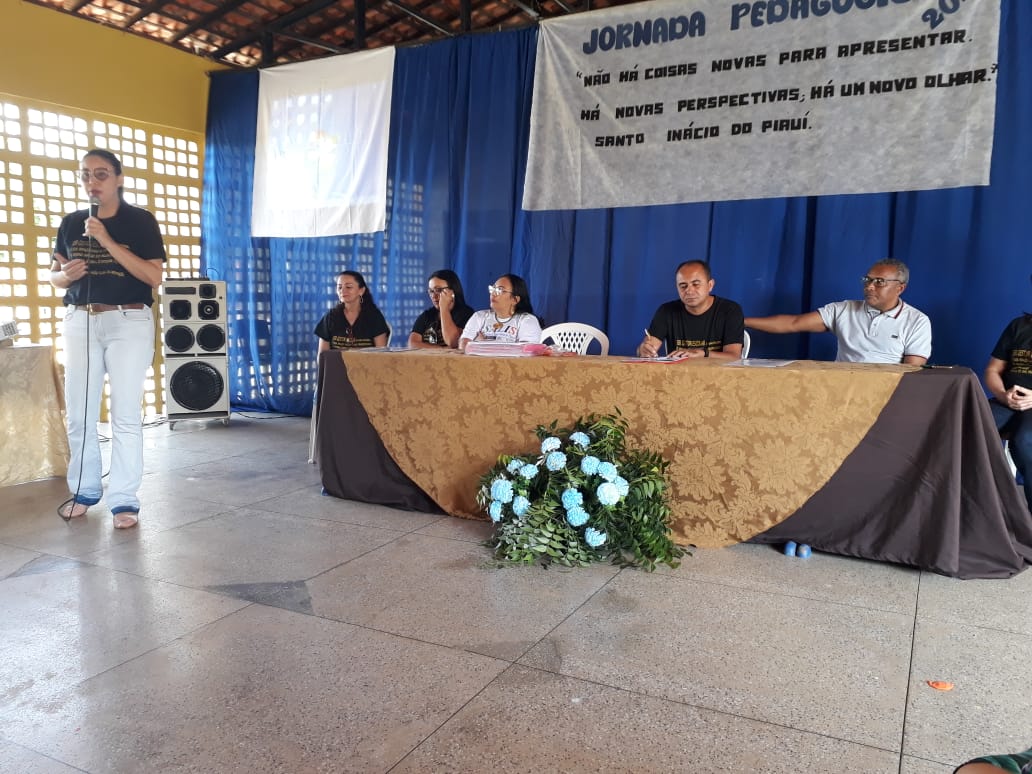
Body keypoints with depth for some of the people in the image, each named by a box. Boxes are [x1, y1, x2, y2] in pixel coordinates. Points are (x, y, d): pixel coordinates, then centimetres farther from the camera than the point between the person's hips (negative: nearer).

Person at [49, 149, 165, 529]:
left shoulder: (140, 220, -1)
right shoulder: (71, 222, 11)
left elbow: (154, 276, -10)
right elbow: (53, 275, 18)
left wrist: (108, 241, -16)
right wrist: (65, 275, -6)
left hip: (129, 322, -4)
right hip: (79, 322, 4)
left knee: (126, 413, -5)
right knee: (78, 412, 7)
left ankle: (124, 499, 0)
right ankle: (84, 490, 22)